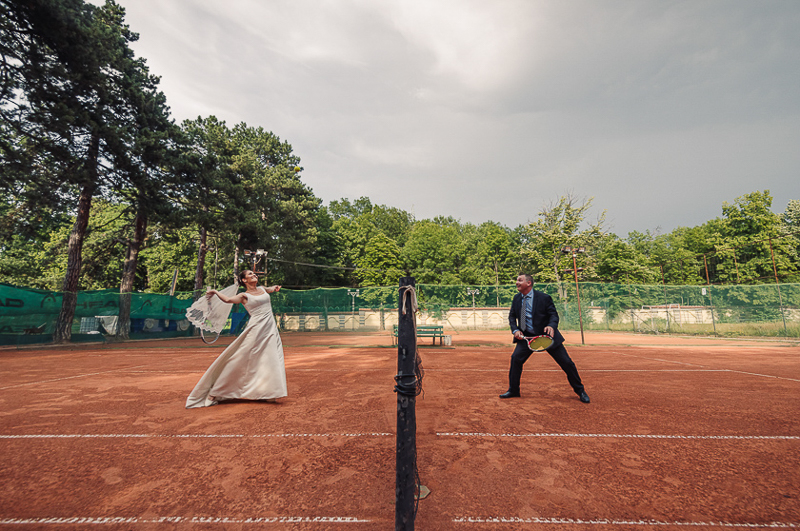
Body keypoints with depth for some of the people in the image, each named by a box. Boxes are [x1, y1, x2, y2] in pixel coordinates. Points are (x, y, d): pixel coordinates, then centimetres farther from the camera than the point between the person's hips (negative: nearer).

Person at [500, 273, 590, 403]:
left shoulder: (544, 298, -12)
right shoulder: (516, 298, 1)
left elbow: (554, 314, -10)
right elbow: (512, 316, 9)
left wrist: (551, 326, -31)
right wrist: (515, 330, -8)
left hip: (547, 335, -3)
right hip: (526, 336, 3)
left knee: (566, 362, 1)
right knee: (516, 358, -11)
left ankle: (580, 391, 25)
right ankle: (513, 390, 6)